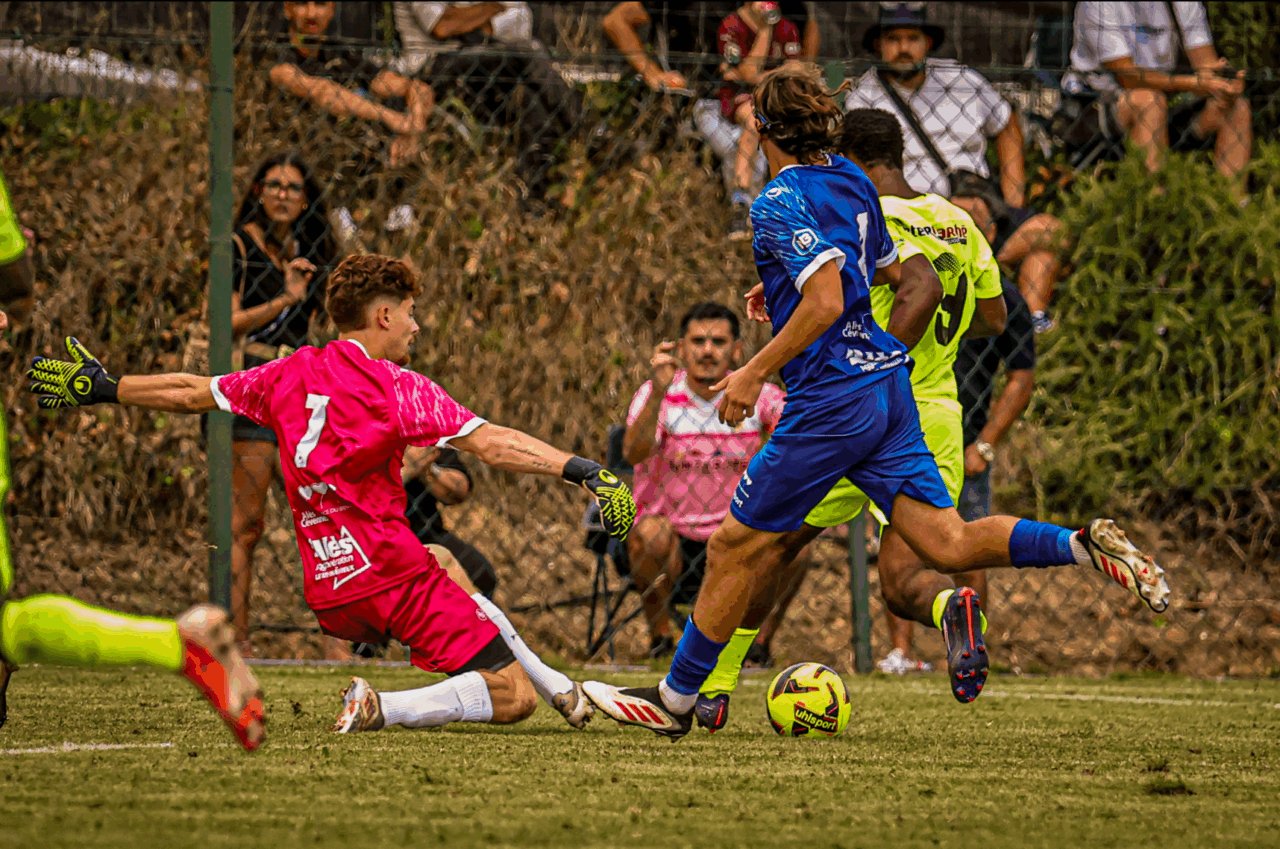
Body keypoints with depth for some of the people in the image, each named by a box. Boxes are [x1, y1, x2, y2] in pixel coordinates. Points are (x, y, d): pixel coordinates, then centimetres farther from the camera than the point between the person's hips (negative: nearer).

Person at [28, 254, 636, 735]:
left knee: (447, 568, 37)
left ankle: (561, 688, 34)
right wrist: (579, 470, -20)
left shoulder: (290, 374, 9)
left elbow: (190, 394, 18)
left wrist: (101, 389, 30)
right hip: (390, 576, -7)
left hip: (330, 597, 7)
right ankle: (380, 710, -23)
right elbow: (491, 444, -18)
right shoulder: (395, 386, -8)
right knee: (513, 700, -10)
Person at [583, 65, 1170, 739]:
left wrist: (755, 372, -16)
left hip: (831, 399, -8)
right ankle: (1084, 545, -20)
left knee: (736, 548, 4)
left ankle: (674, 700, 13)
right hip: (889, 385, 8)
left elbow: (826, 304, -23)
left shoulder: (779, 202, -13)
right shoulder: (851, 180, 13)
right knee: (947, 543, 0)